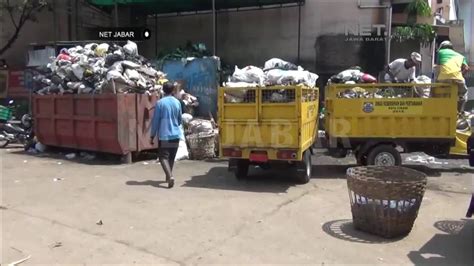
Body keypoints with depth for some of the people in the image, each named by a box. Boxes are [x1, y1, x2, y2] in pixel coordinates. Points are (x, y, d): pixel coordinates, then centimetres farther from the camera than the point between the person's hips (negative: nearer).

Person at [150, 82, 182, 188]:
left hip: (164, 135, -4)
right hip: (175, 135, 4)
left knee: (163, 157, -2)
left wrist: (152, 136, 1)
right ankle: (169, 176, 27)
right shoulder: (177, 102, 4)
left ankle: (170, 176, -20)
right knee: (171, 157, 16)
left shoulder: (160, 103, -8)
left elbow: (155, 120, -7)